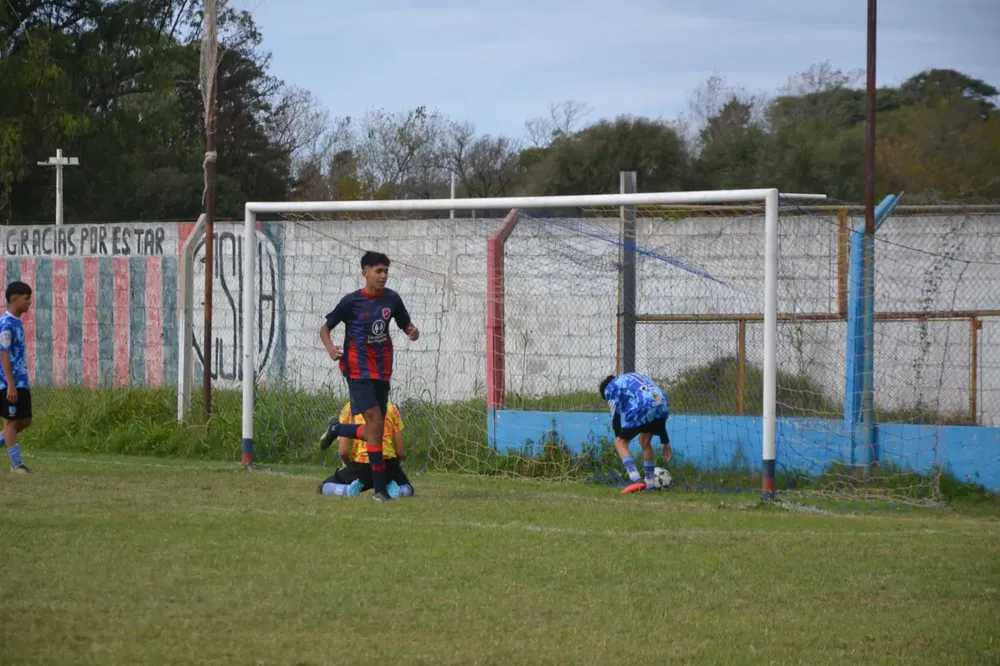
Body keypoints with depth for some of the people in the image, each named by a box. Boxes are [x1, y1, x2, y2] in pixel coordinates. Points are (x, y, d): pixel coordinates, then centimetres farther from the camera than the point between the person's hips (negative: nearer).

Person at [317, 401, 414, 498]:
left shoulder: (349, 408, 6)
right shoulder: (391, 408, 9)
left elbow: (343, 451, -2)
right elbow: (399, 451, 5)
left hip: (360, 465, -1)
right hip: (387, 464, 1)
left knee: (324, 487, 23)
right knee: (407, 490, 32)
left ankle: (348, 489, -11)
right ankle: (391, 486, -5)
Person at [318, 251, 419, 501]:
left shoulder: (391, 299, 4)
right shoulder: (351, 301, -9)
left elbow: (405, 324, 17)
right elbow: (325, 328, -2)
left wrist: (412, 331, -8)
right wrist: (330, 348, -22)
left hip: (382, 372, 6)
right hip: (359, 373, -6)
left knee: (375, 431, 9)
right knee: (375, 424, -16)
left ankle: (337, 430, 39)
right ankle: (379, 488, -11)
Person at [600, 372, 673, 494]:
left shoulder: (610, 388, 21)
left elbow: (616, 417, 11)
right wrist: (665, 442, 36)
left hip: (642, 409, -7)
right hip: (663, 406, 7)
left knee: (620, 442, 9)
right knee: (645, 441, 28)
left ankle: (636, 480, -8)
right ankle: (650, 483, 30)